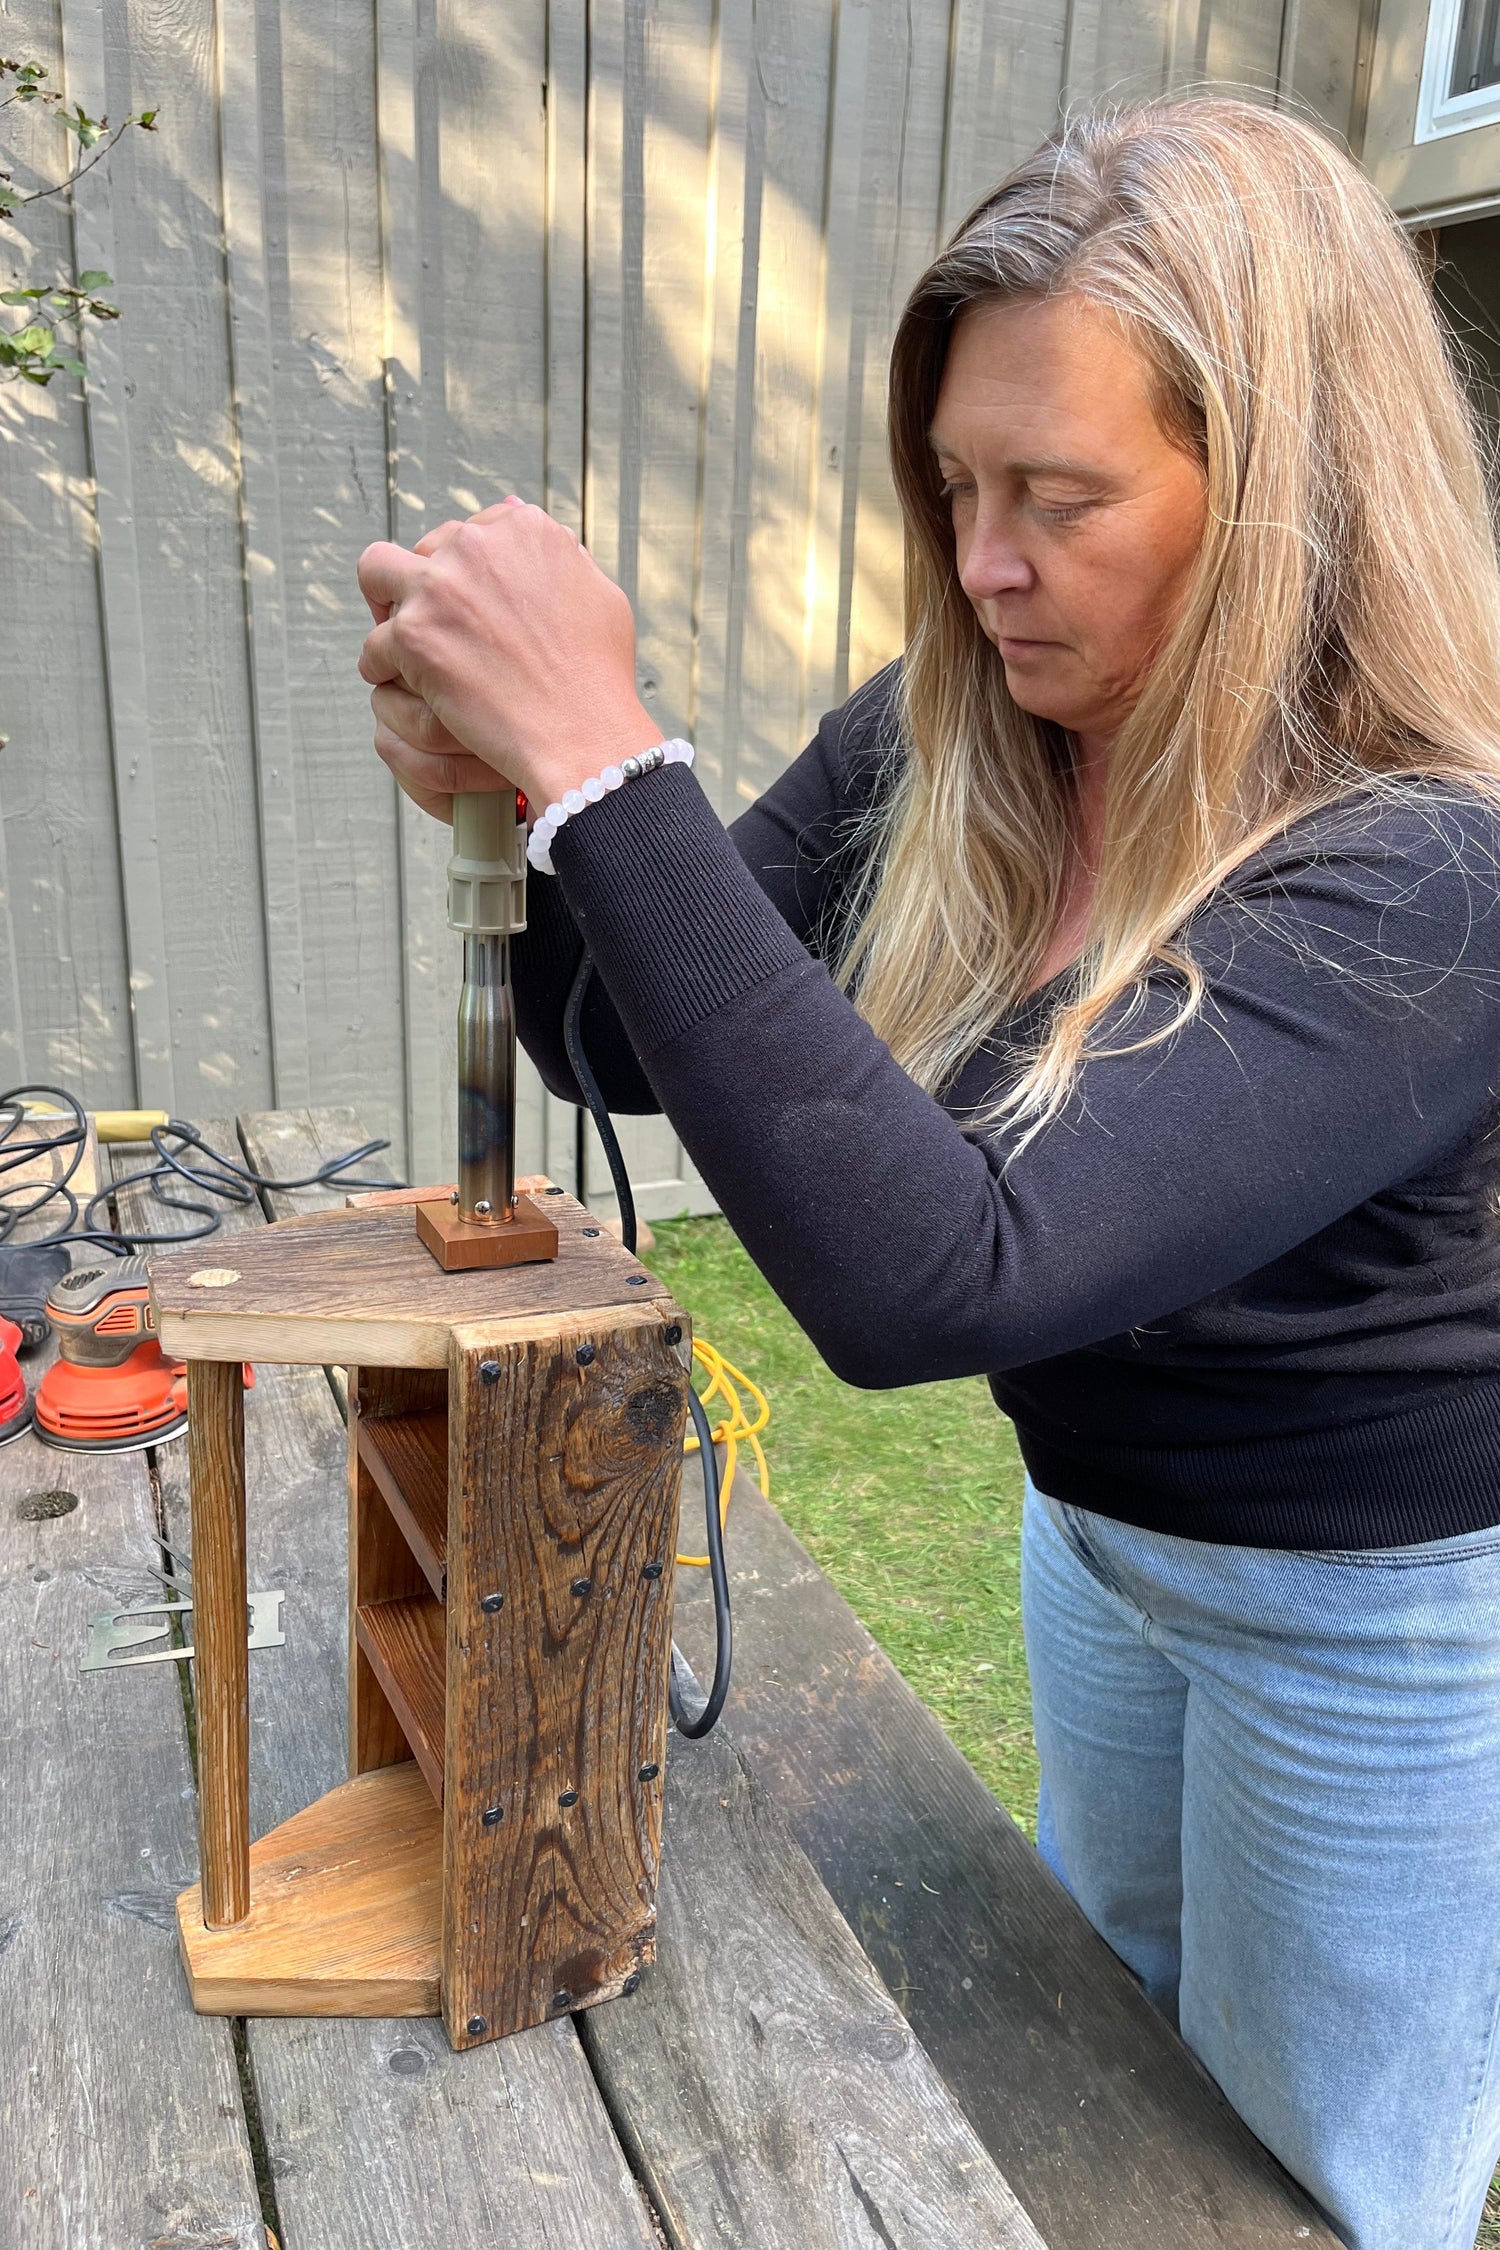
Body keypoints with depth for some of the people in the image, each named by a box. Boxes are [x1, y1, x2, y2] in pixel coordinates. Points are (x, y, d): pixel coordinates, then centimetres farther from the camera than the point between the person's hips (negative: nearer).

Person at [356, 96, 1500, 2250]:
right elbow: (646, 1047, -4)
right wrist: (499, 801, -22)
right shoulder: (942, 741, -13)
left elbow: (922, 1280, -45)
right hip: (1096, 1513, 6)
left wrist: (609, 765, -44)